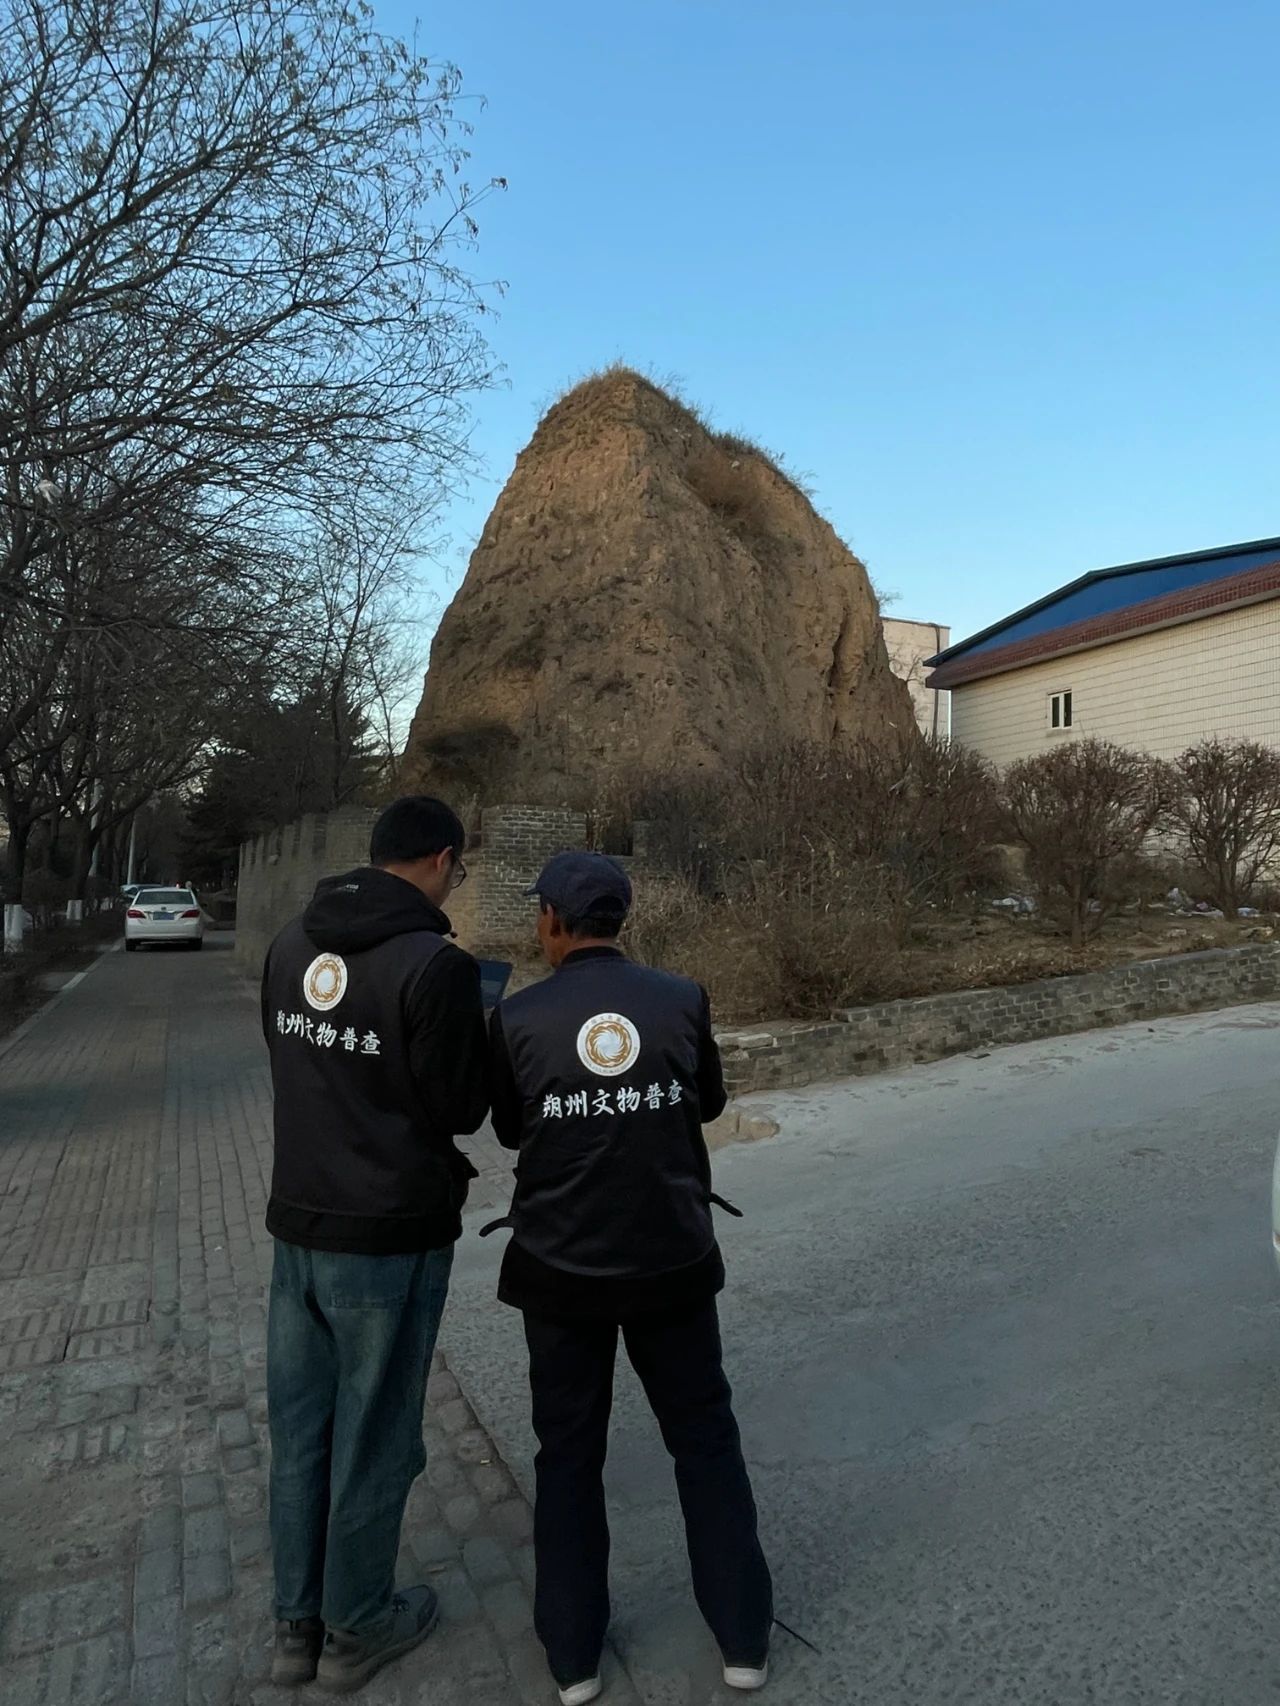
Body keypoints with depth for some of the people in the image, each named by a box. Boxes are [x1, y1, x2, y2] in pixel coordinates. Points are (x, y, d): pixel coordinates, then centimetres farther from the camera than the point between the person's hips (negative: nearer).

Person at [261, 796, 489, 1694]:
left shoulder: (293, 943, 1)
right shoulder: (435, 964, -22)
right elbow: (461, 1108, -16)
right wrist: (481, 1037, 1)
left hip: (298, 1221, 7)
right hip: (390, 1236, -6)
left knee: (300, 1428, 20)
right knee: (373, 1436, 13)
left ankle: (297, 1622, 38)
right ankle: (356, 1628, 34)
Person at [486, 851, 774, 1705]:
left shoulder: (519, 1018, -13)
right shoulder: (683, 999, -10)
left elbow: (511, 1128, 3)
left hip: (561, 1266, 0)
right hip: (673, 1259, 1)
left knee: (569, 1453, 19)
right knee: (706, 1439, 20)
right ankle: (745, 1637, 32)